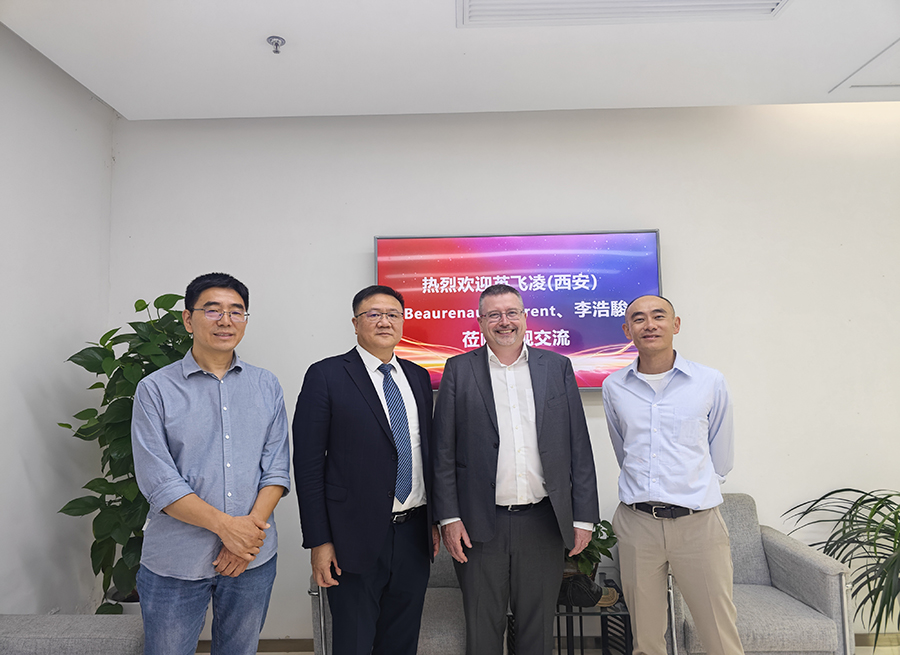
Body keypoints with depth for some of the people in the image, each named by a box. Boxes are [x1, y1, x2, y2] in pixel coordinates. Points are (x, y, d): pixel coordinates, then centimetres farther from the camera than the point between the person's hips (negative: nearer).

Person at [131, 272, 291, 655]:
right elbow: (158, 482, -11)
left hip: (254, 556, 3)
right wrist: (225, 525, -17)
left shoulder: (267, 387, 4)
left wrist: (252, 527, -13)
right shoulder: (155, 390, -4)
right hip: (175, 564, -2)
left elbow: (277, 468, 0)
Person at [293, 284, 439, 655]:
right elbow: (307, 464, -9)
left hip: (414, 533, 5)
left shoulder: (418, 377, 9)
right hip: (357, 538, -4)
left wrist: (436, 520, 12)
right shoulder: (326, 376, -8)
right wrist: (318, 541, -12)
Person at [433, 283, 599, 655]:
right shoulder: (459, 370, 1)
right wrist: (449, 517, -5)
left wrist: (584, 516, 1)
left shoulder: (557, 367, 5)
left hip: (544, 523, 2)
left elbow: (579, 446, 4)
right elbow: (443, 450, 0)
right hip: (480, 524, -1)